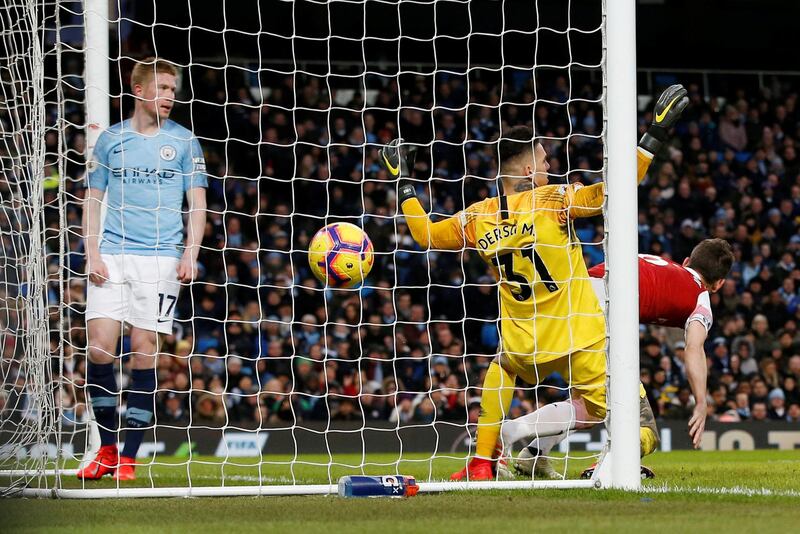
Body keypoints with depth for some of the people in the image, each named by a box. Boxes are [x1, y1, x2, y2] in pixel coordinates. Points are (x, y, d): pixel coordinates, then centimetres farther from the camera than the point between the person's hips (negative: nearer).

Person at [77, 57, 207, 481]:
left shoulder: (183, 141, 7)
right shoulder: (111, 140, 10)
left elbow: (197, 204, 7)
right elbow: (92, 200, 12)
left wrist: (190, 254, -6)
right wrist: (92, 253, 0)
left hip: (161, 257, -1)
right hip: (113, 255, 1)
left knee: (143, 351, -5)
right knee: (100, 347, -9)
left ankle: (128, 457, 1)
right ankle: (108, 449, 5)